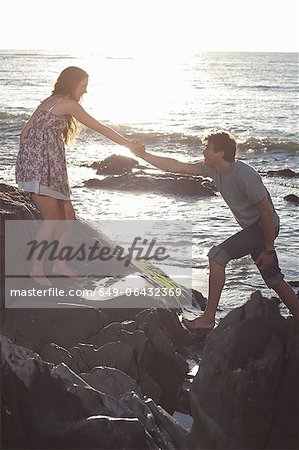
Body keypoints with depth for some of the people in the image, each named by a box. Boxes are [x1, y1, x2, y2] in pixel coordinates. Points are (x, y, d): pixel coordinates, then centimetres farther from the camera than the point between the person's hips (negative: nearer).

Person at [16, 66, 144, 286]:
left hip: (50, 168, 9)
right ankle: (37, 269, -2)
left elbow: (25, 132, 15)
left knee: (67, 215, 10)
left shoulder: (50, 101, 18)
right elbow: (101, 128, -4)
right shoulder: (69, 104, -8)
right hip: (39, 167, -9)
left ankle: (59, 263, 19)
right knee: (52, 219, -9)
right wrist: (128, 144, 4)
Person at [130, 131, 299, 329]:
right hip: (252, 228, 9)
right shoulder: (212, 169, -2)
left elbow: (267, 212, -22)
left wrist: (269, 250, -18)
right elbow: (177, 167, 2)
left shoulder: (245, 176, -25)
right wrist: (143, 155, -3)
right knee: (274, 280, 12)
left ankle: (208, 318, -16)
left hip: (264, 227, -9)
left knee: (218, 255, -19)